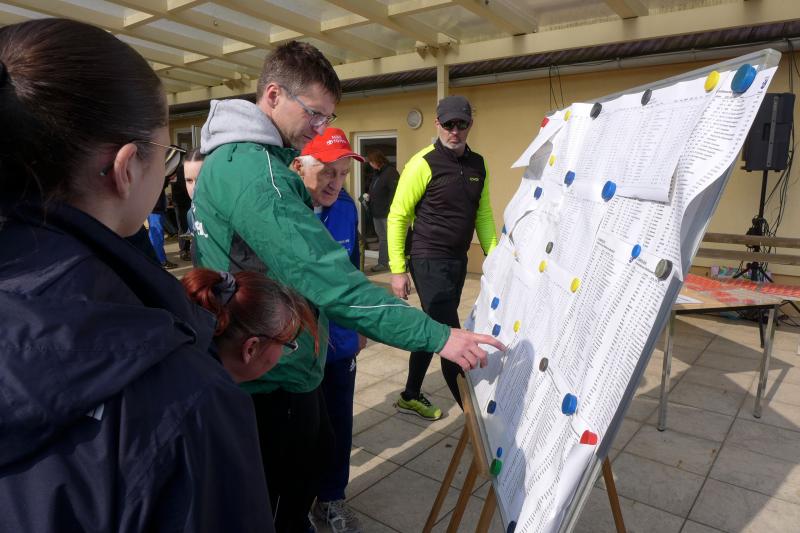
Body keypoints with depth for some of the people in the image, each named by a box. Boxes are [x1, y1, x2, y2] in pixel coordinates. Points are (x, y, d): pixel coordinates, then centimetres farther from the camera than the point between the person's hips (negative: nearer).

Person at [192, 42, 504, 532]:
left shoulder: (243, 158, 10)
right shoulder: (251, 168, -26)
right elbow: (324, 275, -34)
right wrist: (435, 335, -33)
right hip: (271, 378, -10)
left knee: (314, 455, 27)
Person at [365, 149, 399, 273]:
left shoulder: (391, 172, -12)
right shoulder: (376, 173, 16)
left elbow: (395, 193, -19)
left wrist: (390, 211, -22)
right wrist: (369, 196, 9)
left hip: (387, 213, -9)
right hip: (377, 213, 9)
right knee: (382, 238, 13)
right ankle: (382, 263, 20)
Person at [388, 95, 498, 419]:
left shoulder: (478, 165, 8)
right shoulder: (423, 163, -11)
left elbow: (483, 215, 16)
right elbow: (397, 217, -10)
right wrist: (398, 270, -12)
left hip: (457, 260, 7)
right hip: (429, 261, -7)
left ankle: (411, 397, 34)